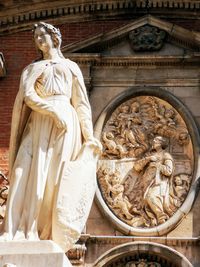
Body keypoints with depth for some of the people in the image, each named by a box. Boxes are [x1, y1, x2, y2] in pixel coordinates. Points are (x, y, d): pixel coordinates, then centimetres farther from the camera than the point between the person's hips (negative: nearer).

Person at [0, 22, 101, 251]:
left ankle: (50, 238, -13)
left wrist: (89, 136, 9)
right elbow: (28, 96, 2)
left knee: (59, 179, -10)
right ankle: (19, 235, -23)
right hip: (39, 124, 0)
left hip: (65, 124, 0)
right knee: (30, 174, -16)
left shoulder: (70, 67, 21)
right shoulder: (32, 68, 20)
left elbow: (81, 103, 17)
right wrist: (53, 110, -15)